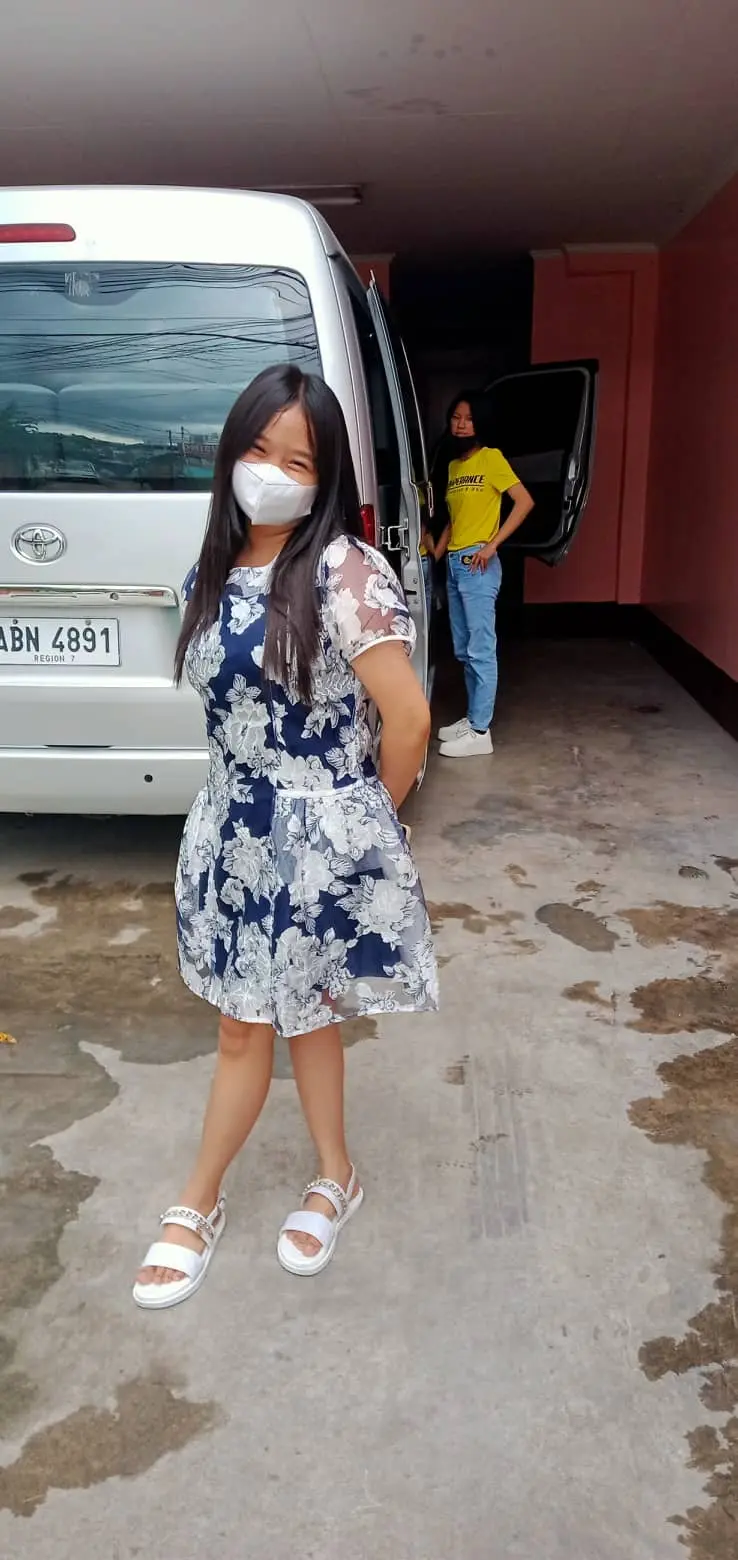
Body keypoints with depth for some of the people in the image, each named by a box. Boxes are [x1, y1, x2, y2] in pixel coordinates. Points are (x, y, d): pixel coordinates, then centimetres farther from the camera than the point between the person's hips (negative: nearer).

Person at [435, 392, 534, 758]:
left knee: (481, 650, -6)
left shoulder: (491, 458, -6)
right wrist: (434, 556, 14)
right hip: (454, 565, 8)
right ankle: (472, 717, 24)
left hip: (477, 564, -8)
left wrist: (492, 544, -17)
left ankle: (480, 731, -3)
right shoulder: (453, 466, 16)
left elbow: (524, 501, -13)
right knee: (463, 650, 13)